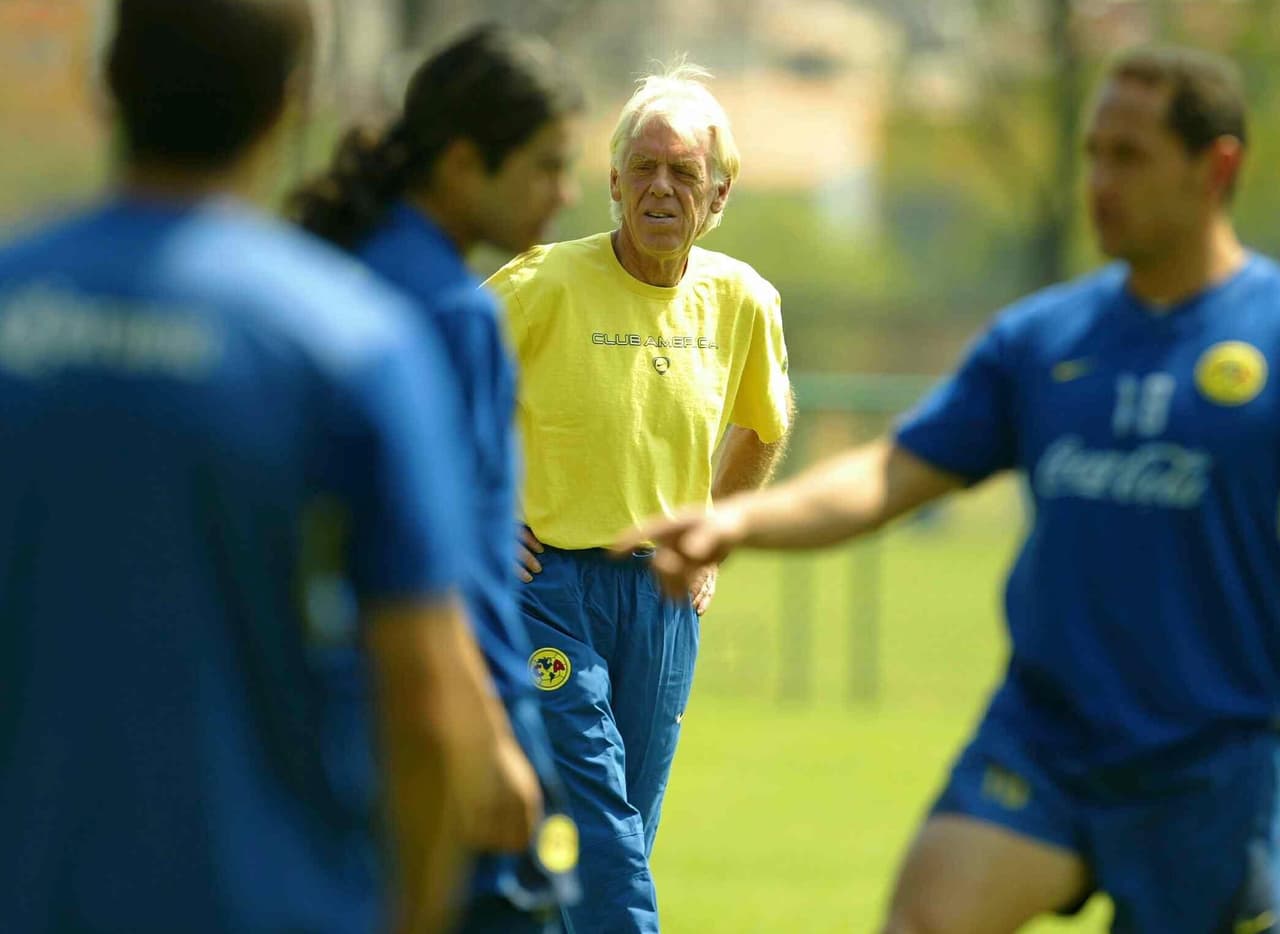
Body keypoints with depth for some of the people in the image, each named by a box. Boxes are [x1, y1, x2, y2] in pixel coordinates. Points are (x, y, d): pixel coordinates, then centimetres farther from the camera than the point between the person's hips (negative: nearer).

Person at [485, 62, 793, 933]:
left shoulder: (742, 301, 4)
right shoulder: (546, 284, -11)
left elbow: (761, 432, 24)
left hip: (664, 596, 5)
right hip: (547, 577, -5)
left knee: (623, 837, 8)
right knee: (598, 832, -15)